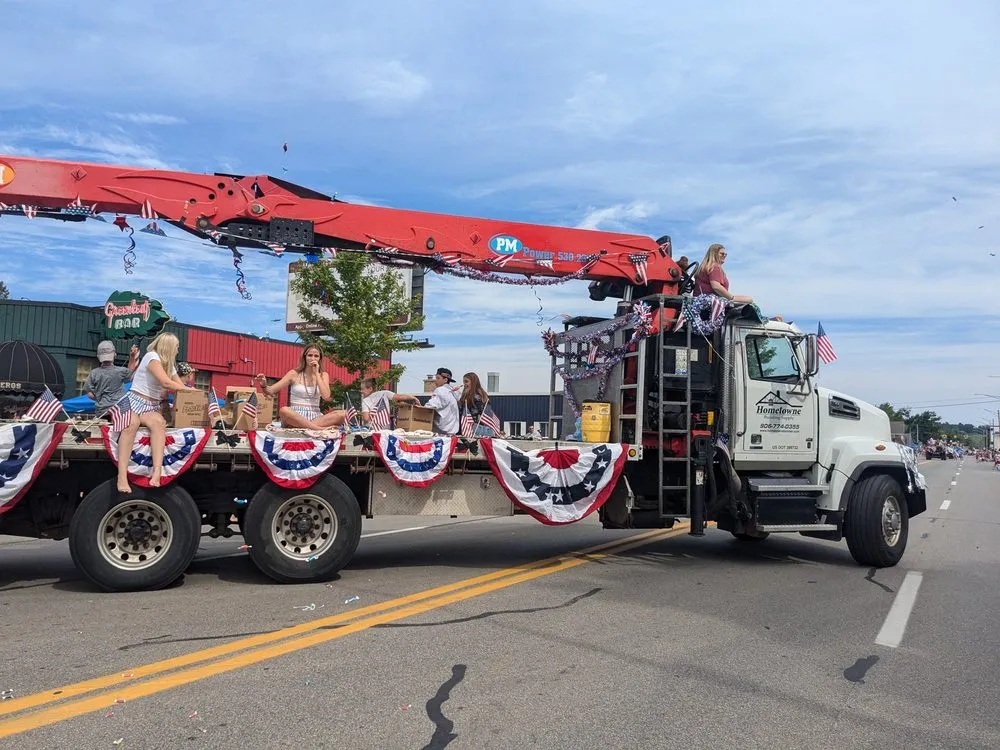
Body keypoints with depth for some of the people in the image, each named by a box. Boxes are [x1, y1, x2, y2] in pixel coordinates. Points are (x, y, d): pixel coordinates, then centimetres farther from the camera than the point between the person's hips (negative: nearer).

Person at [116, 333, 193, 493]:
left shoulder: (169, 364, 18)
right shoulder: (152, 356, -8)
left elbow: (180, 385, 20)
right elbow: (166, 383, -19)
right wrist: (190, 390, -8)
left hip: (153, 407, 5)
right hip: (135, 401, -5)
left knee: (159, 422, -31)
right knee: (132, 423, -39)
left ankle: (157, 473, -50)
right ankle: (122, 477, -46)